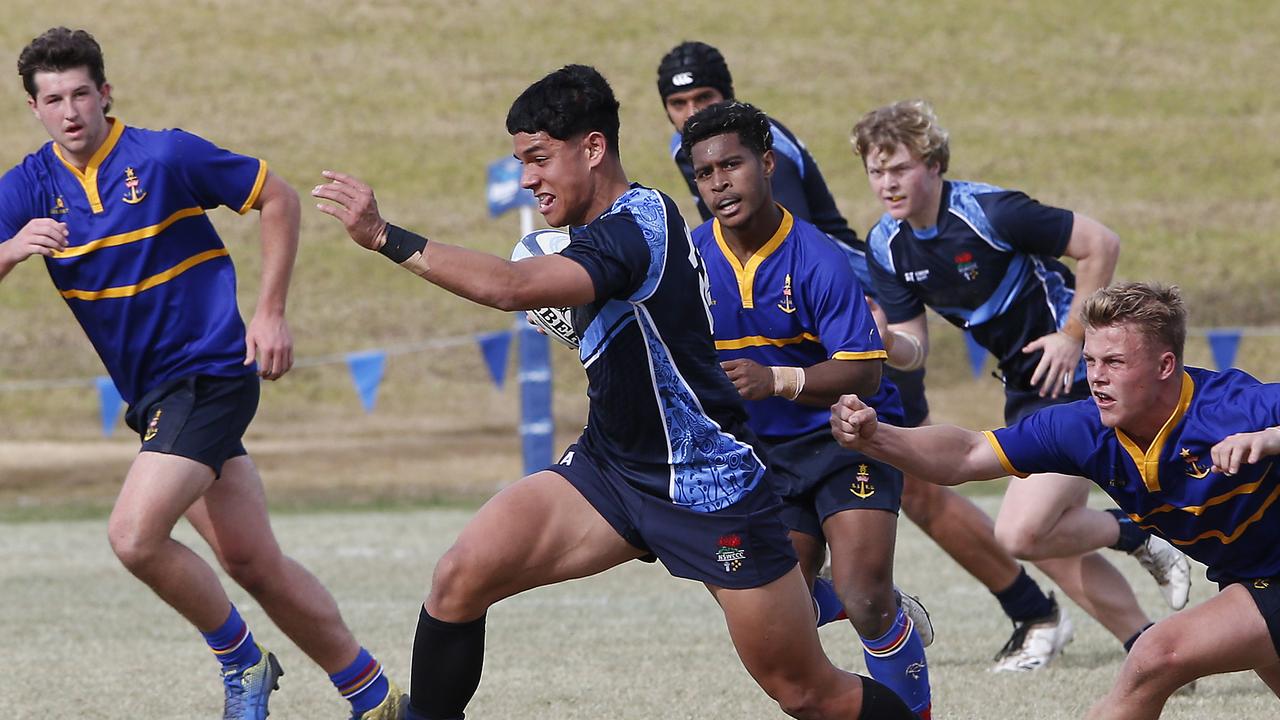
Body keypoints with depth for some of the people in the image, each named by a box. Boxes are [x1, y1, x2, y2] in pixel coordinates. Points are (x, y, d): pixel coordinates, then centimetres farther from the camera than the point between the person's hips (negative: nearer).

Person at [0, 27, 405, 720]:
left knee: (134, 535, -21)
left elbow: (278, 197, -2)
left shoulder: (165, 156, -11)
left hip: (211, 371, -6)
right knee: (252, 564, 8)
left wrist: (271, 313, -7)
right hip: (152, 395, 6)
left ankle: (241, 660, 1)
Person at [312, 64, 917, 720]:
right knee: (460, 578, -12)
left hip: (706, 487, -8)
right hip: (610, 470, 8)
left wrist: (386, 238, -35)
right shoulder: (599, 225, 6)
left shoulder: (639, 227, -23)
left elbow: (511, 288, -37)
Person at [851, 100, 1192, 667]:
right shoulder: (886, 248, -1)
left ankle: (1138, 538, 8)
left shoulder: (987, 211, -23)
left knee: (1022, 533, -17)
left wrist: (1073, 334, -16)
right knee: (1054, 544, 8)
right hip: (1025, 389, 8)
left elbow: (1100, 244, -17)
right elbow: (912, 348, 1)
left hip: (1074, 375, -8)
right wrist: (880, 340, -22)